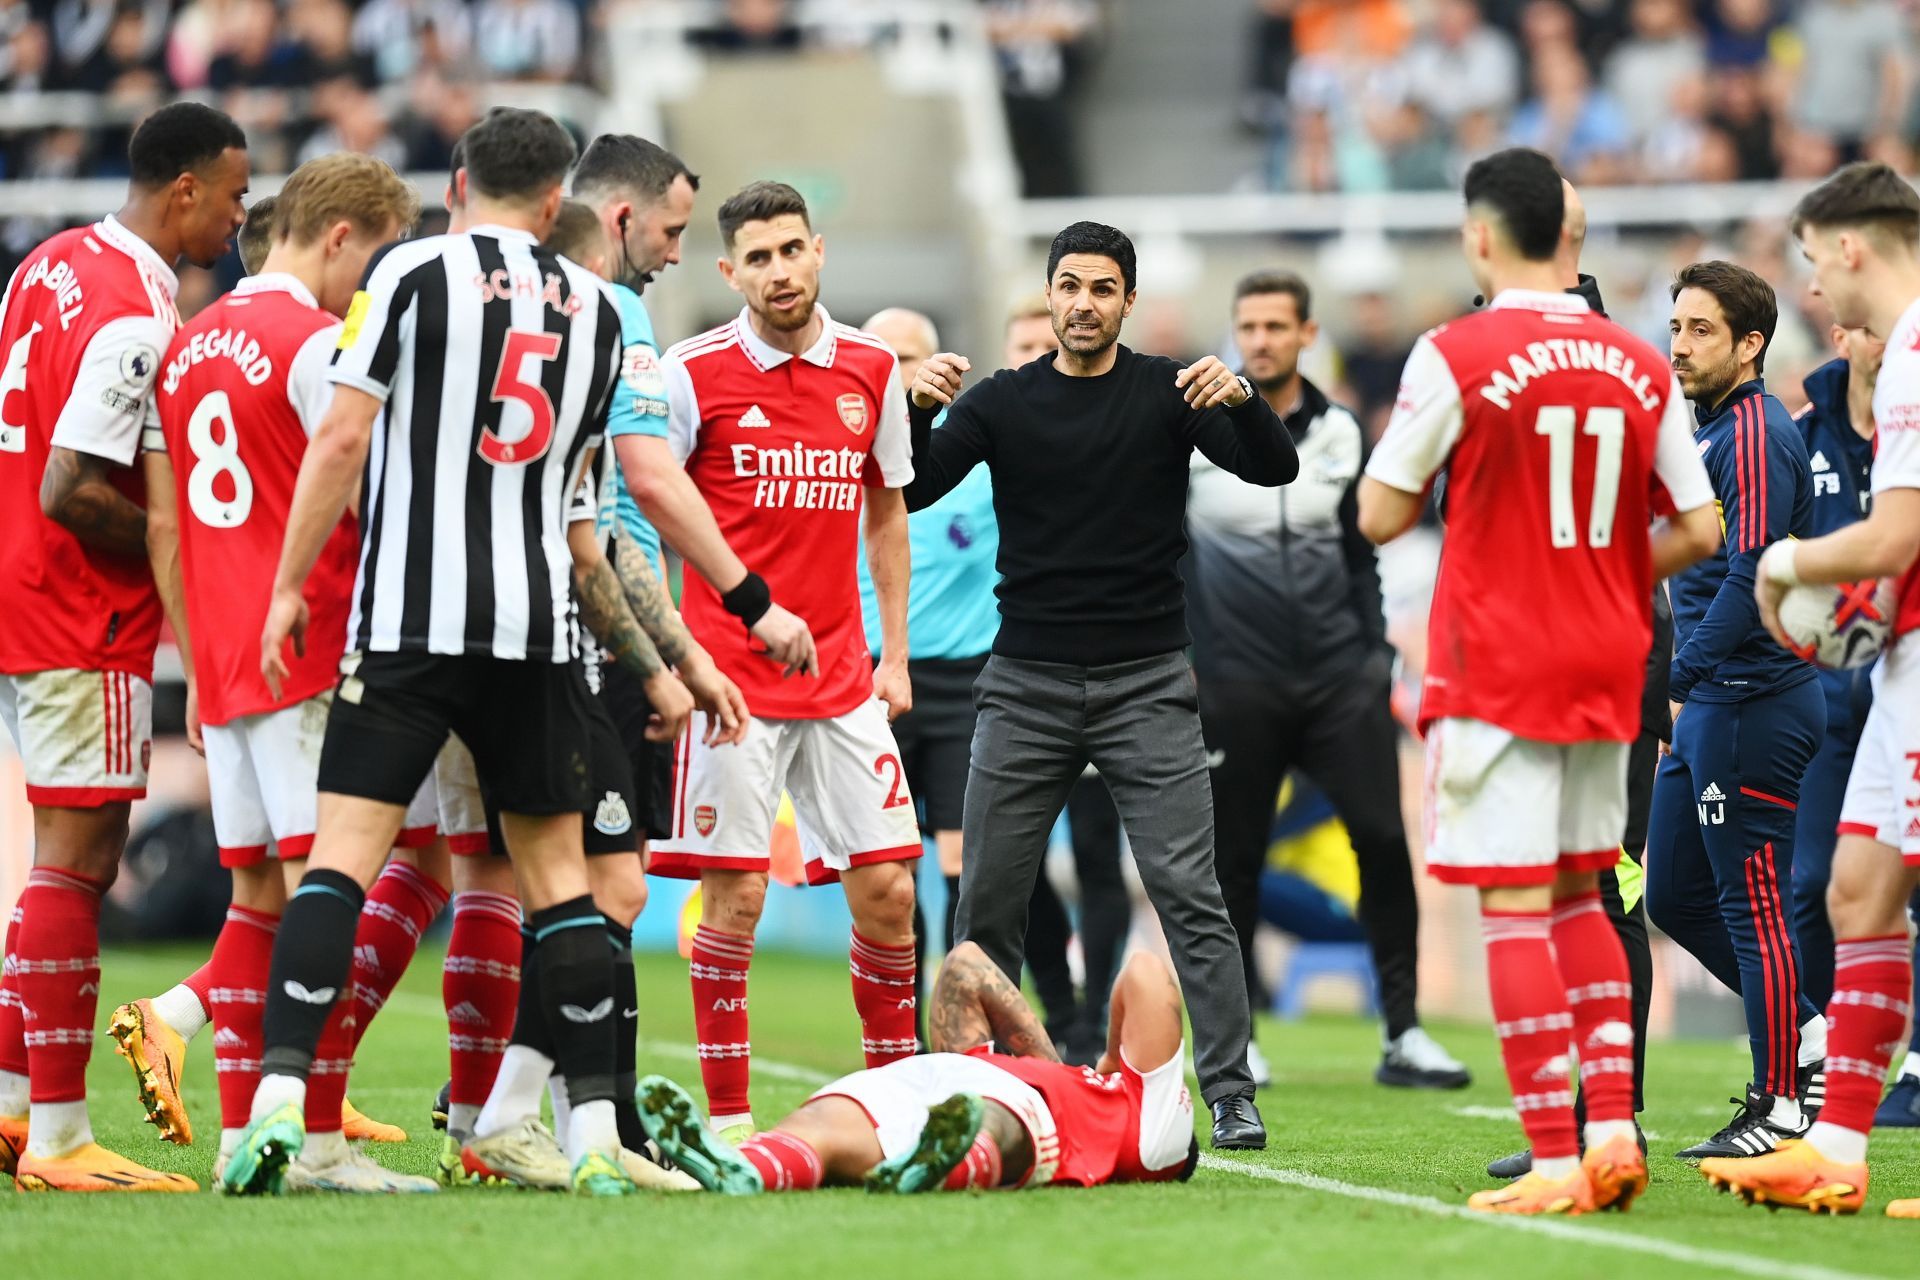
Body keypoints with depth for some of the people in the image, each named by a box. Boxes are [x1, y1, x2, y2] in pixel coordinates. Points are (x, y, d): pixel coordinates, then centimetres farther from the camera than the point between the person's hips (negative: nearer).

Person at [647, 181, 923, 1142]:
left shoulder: (871, 369, 7)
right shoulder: (692, 374, -5)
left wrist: (895, 657, 13)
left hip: (843, 679, 4)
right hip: (729, 675, -4)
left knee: (887, 889, 1)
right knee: (735, 898, -5)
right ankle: (726, 1115, 3)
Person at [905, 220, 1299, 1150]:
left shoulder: (1167, 392, 1)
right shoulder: (1003, 401, 5)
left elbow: (1272, 470, -10)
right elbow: (912, 491, -5)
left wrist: (1241, 400, -30)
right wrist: (919, 409, -23)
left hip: (1145, 681, -2)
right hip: (1027, 682, 2)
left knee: (1187, 891, -9)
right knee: (988, 898, 3)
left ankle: (1231, 1095, -8)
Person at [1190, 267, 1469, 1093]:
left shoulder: (1339, 432, 8)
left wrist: (1376, 652, 9)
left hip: (1337, 676, 3)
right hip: (1238, 684, -3)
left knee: (1384, 840, -4)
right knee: (1234, 860, 3)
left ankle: (1402, 1034, 1)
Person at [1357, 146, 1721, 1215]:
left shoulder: (1455, 356, -10)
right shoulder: (1641, 366, 3)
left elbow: (1383, 516, -5)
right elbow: (1700, 531, 5)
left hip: (1495, 672, -5)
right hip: (1606, 673, 5)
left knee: (1515, 909, -4)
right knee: (1580, 897, 18)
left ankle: (1557, 1162, -9)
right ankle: (1614, 1127, 8)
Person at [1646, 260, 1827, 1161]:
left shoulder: (1757, 435, -14)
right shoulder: (1710, 431, 17)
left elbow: (1751, 578, -22)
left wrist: (1684, 680, -18)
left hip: (1751, 705, -10)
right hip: (1708, 709, 10)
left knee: (1751, 902, -5)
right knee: (1675, 896, 14)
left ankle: (1780, 1104, 2)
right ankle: (1806, 1037, 23)